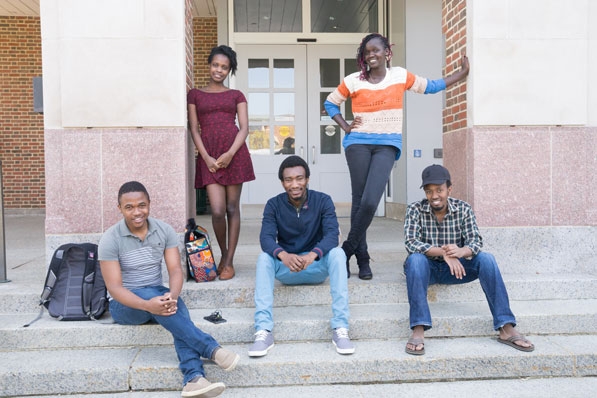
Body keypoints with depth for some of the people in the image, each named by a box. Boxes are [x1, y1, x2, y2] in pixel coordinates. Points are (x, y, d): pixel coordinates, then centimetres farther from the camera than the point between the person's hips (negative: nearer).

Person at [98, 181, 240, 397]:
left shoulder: (165, 230, -3)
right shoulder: (110, 239, -13)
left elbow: (175, 270, -10)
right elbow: (114, 287, -19)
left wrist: (172, 295, -33)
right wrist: (147, 305, -37)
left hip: (157, 296, 3)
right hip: (124, 304, -2)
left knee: (175, 305, -33)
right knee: (149, 294, -36)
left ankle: (193, 379, -46)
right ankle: (211, 349, -38)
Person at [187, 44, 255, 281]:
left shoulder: (236, 95, 13)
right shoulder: (195, 94, 14)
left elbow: (244, 128, 5)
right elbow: (194, 129, 7)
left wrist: (230, 153, -11)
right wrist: (206, 157, -7)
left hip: (234, 154, 0)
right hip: (209, 156, 0)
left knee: (232, 208, 2)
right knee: (217, 210, -8)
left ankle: (229, 262, 12)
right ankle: (223, 254, 17)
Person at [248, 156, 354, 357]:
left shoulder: (323, 201, -7)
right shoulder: (274, 205, -5)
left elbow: (332, 234, -21)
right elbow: (266, 238, -19)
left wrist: (312, 255, -43)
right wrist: (283, 255, -42)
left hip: (317, 266, -1)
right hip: (285, 269, 1)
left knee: (337, 253, -30)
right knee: (264, 257, -28)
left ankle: (340, 328, -32)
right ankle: (263, 330, -33)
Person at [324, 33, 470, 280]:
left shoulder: (400, 76, 8)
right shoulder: (353, 81, 4)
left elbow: (430, 87, 19)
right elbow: (330, 103, 16)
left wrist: (462, 73, 19)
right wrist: (345, 127, 4)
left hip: (387, 144, 0)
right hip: (359, 143, 0)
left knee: (370, 201, -15)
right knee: (359, 201, -1)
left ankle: (346, 251, 1)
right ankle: (362, 259, 11)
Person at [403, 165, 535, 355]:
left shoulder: (463, 209, -6)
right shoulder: (415, 210, -11)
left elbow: (476, 241, -16)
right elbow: (411, 242, -24)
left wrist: (461, 252, -41)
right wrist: (442, 252, -39)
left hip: (455, 267, 2)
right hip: (426, 267, -2)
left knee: (486, 258, -24)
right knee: (415, 259, -36)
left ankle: (507, 328, -22)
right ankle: (418, 331, -39)